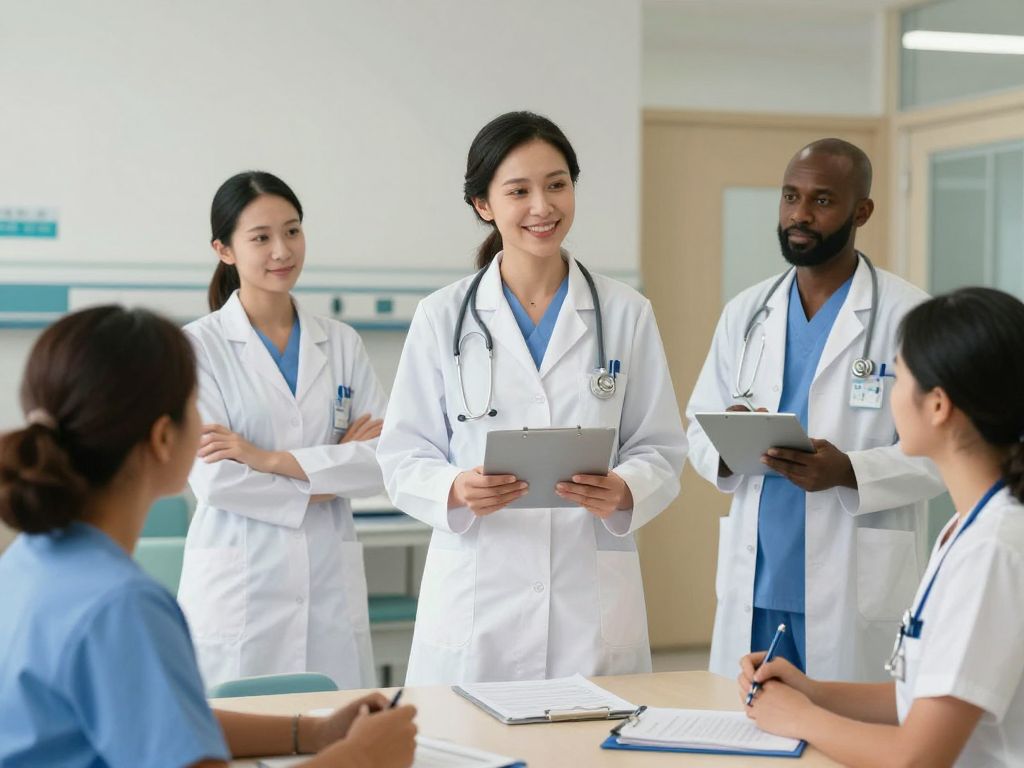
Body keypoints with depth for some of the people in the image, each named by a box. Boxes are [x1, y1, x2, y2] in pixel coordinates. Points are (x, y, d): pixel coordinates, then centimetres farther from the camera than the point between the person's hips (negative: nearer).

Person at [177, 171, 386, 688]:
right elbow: (212, 478, -12)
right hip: (239, 586, -3)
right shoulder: (197, 345, -3)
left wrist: (271, 459, -11)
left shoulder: (342, 343, 9)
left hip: (332, 587, 3)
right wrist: (326, 478, -5)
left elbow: (385, 460, -1)